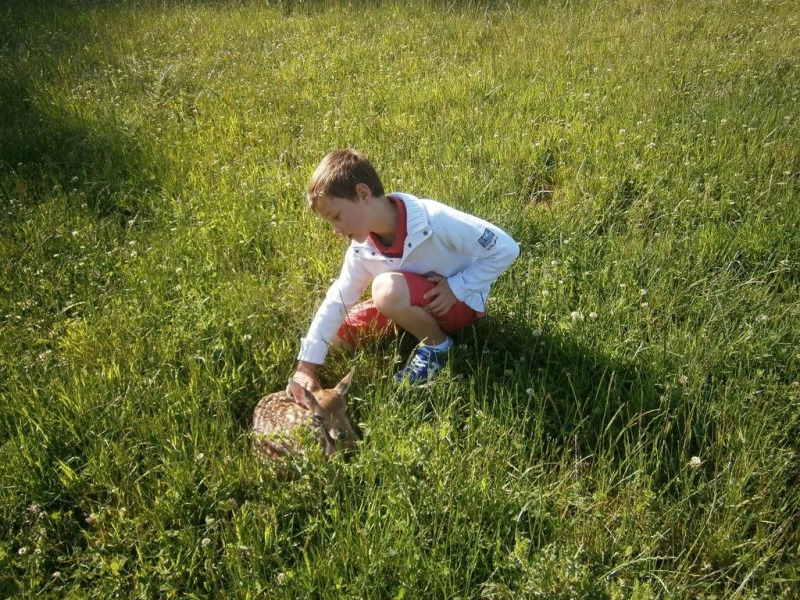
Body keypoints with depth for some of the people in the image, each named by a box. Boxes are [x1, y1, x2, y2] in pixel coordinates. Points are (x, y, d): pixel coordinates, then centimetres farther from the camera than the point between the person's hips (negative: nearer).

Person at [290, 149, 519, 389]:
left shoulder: (434, 219, -30)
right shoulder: (362, 250, -10)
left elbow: (505, 248, -25)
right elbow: (336, 301, -4)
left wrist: (456, 288, -26)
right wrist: (306, 366, -9)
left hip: (460, 302, -7)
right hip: (418, 305, 7)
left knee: (388, 288, -34)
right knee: (337, 332, -1)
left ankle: (437, 345, -9)